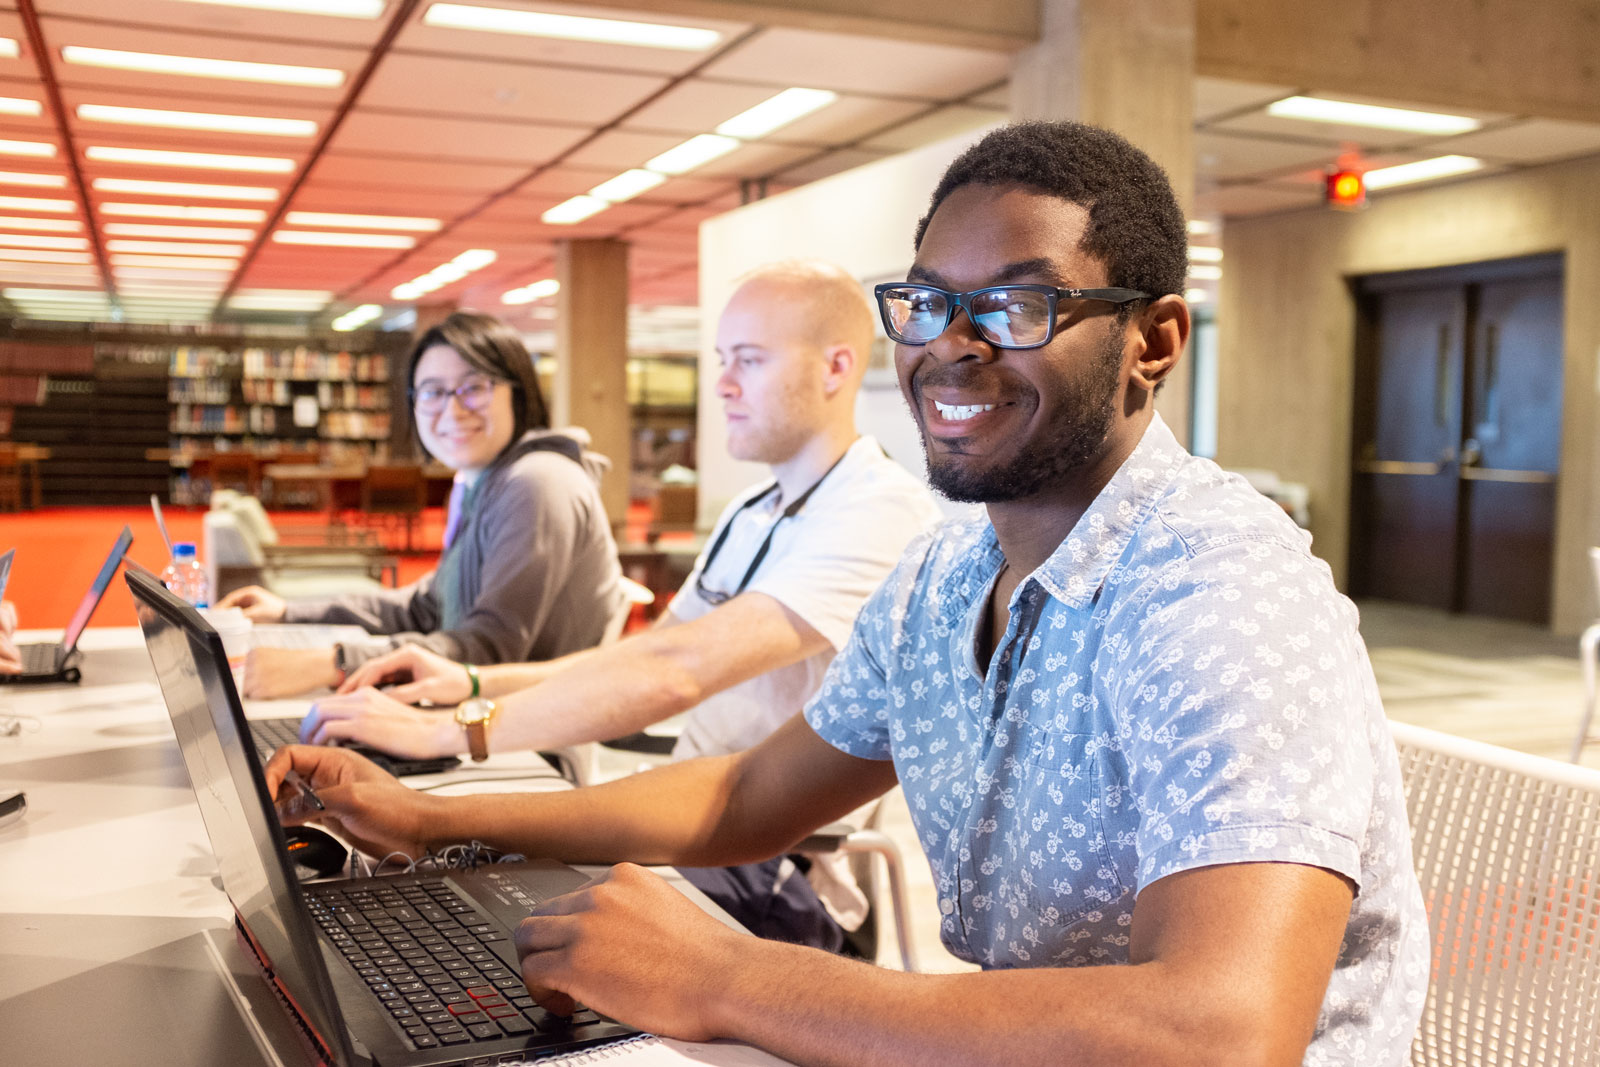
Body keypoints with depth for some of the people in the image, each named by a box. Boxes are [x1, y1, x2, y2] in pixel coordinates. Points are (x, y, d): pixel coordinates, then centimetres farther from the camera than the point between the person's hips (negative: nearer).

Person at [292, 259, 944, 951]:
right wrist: (475, 684, 2)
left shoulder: (881, 511, -19)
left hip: (776, 879, -8)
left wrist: (446, 732, -26)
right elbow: (644, 660, 17)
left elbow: (677, 671, -29)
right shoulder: (750, 514, 15)